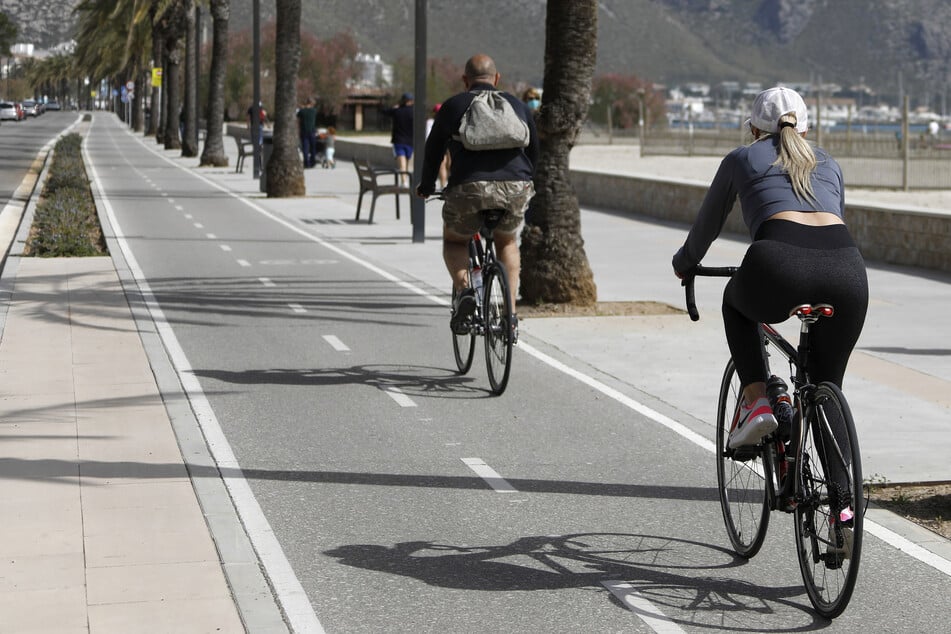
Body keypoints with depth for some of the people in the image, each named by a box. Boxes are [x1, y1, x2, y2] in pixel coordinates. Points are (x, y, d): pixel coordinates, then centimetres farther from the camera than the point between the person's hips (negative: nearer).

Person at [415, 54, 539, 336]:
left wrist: (426, 186, 32)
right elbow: (534, 150, 27)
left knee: (453, 241, 25)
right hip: (516, 189, 2)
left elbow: (433, 151, 16)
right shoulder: (517, 105, 19)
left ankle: (463, 289, -4)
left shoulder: (453, 106, 12)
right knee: (507, 242, 30)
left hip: (469, 189, -2)